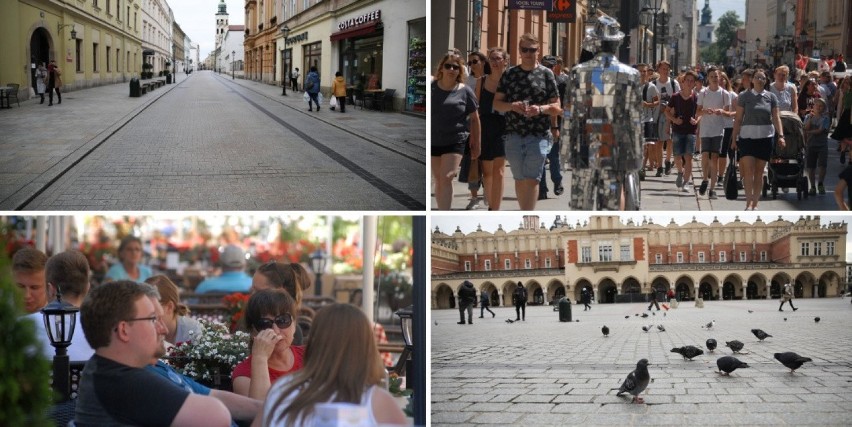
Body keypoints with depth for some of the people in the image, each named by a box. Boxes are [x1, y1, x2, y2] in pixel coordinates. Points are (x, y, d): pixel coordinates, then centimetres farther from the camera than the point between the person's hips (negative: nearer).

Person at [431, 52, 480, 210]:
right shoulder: (431, 87, 2)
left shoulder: (465, 91, -4)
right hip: (433, 141, 3)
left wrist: (476, 144, 4)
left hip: (455, 141, -3)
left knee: (446, 178, -13)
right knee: (438, 181, 10)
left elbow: (474, 119, 3)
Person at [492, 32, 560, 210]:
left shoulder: (546, 74, 2)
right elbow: (496, 103, 8)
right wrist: (512, 106, -12)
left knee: (532, 180, -9)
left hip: (539, 135, -3)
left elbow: (556, 107, 3)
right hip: (514, 134, 3)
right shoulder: (509, 74, 8)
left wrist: (541, 109, -18)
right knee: (519, 179, 10)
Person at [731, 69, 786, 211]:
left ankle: (755, 204, 13)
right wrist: (734, 138, 0)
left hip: (765, 137, 2)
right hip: (747, 136, -2)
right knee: (748, 169, -12)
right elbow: (738, 118, 3)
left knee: (759, 172, 7)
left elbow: (776, 117, 2)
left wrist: (780, 135, -10)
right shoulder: (744, 96, 2)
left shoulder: (771, 97, 5)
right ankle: (748, 203, -14)